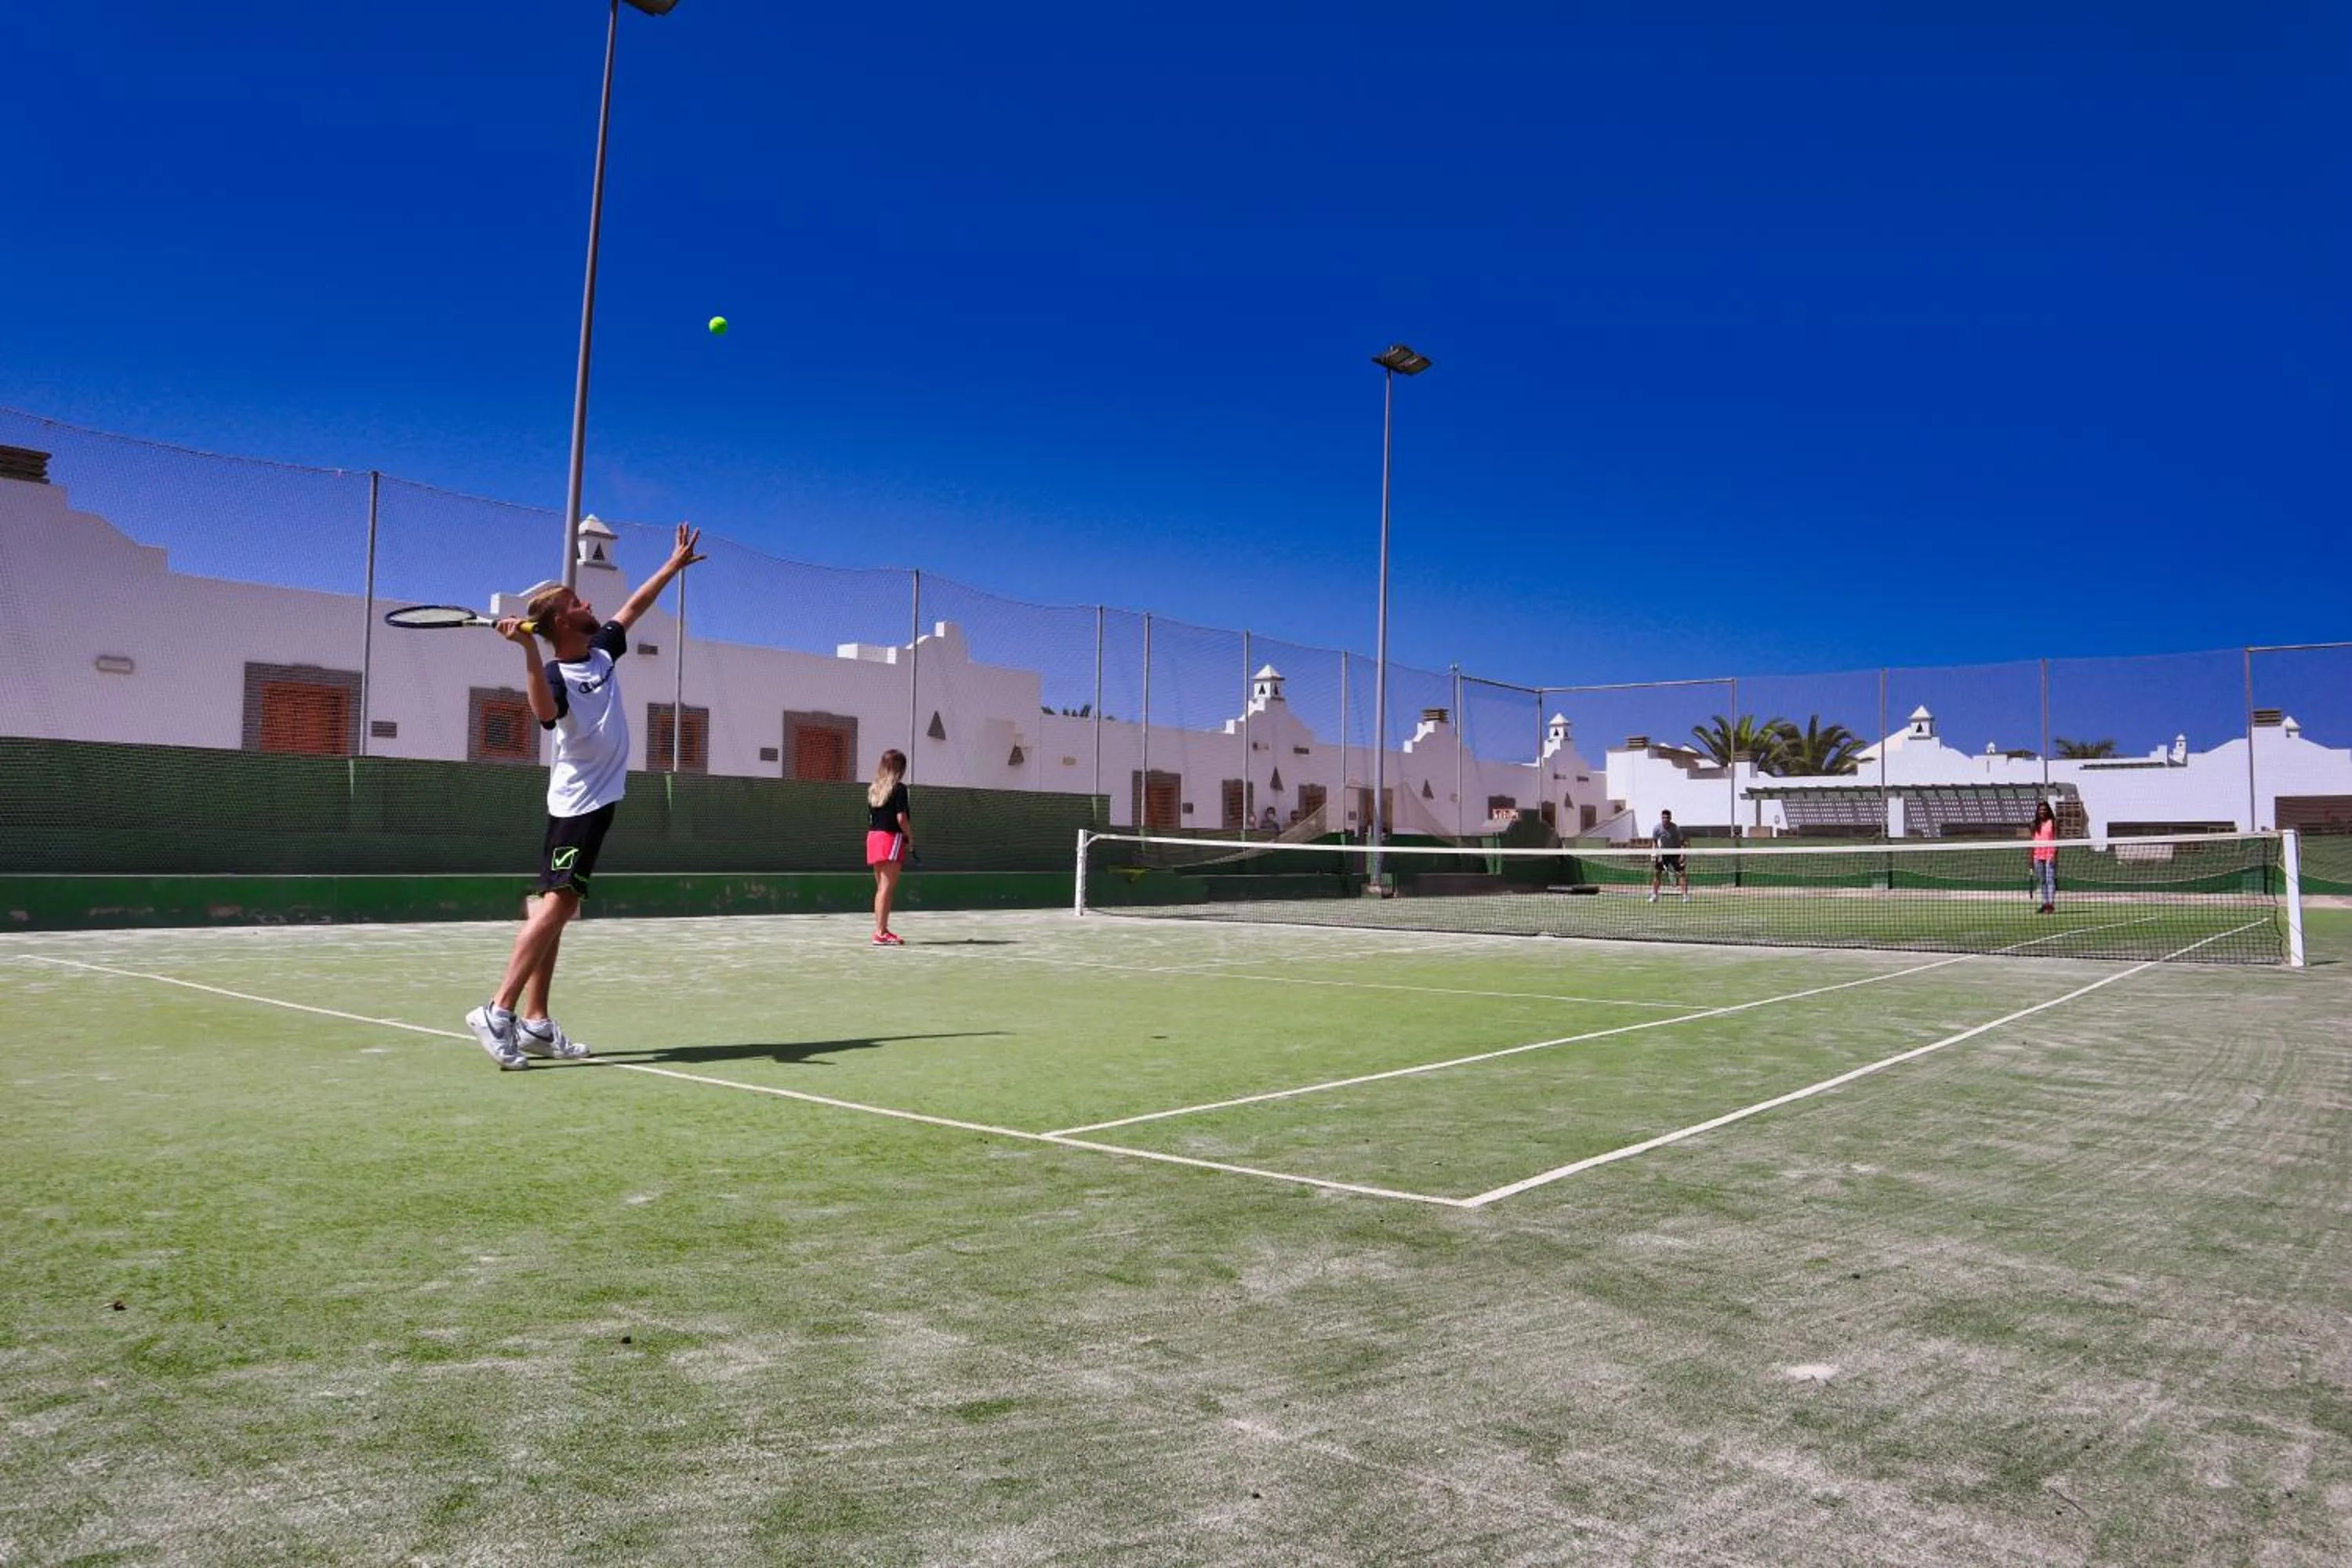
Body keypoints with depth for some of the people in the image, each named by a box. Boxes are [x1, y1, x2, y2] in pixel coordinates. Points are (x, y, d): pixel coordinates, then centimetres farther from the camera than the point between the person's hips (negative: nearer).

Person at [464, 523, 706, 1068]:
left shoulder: (603, 651, 9)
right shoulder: (555, 674, -15)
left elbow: (635, 606, 25)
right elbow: (544, 710, -39)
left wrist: (675, 564, 32)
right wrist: (529, 649, -48)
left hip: (600, 799, 8)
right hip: (577, 802, -8)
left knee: (554, 906, 6)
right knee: (556, 903, -16)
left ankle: (535, 1022, 7)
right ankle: (498, 1012, -18)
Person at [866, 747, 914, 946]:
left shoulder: (872, 789, 12)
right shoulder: (899, 788, -8)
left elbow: (870, 817, 11)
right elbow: (901, 818, -14)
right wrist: (911, 840, -2)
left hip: (873, 837, 7)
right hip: (892, 838, -7)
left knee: (881, 888, 13)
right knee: (887, 888, -7)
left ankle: (882, 929, 17)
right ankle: (880, 933, -9)